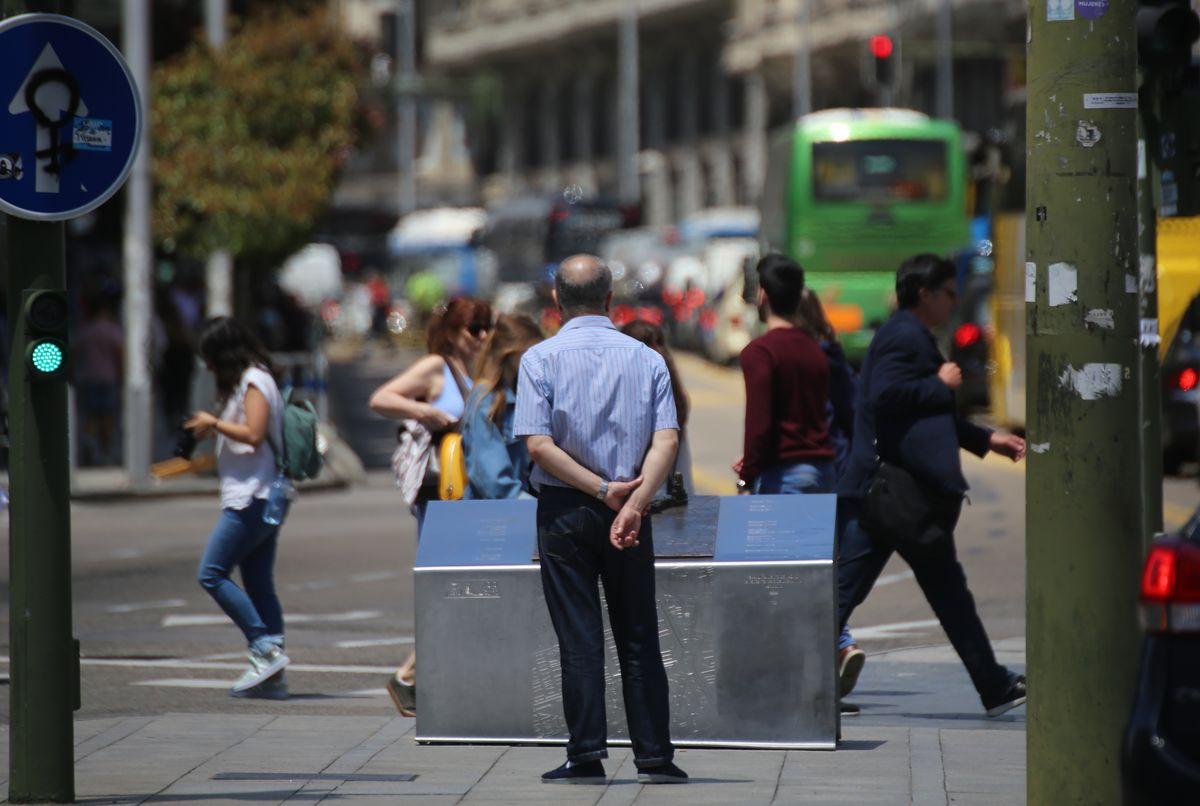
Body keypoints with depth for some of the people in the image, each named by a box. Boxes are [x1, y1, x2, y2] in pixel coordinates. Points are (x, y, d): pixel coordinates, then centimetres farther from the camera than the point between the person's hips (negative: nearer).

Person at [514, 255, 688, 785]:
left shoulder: (541, 358, -3)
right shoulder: (647, 359, 4)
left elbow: (538, 444, -12)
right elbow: (667, 439, -9)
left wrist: (602, 491, -10)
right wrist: (633, 501, -16)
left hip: (565, 509, -2)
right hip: (629, 512, 2)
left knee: (579, 639, 0)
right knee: (639, 638, 7)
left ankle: (586, 756, -2)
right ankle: (654, 756, 5)